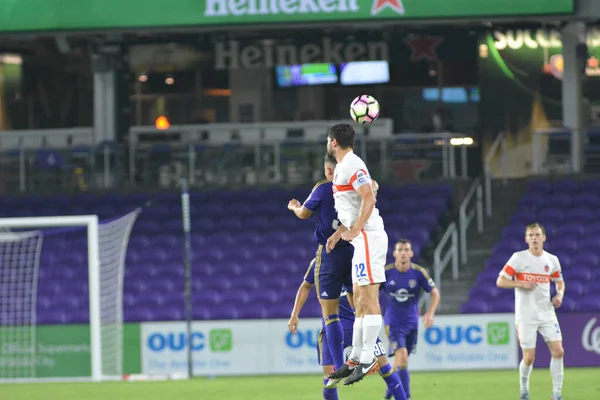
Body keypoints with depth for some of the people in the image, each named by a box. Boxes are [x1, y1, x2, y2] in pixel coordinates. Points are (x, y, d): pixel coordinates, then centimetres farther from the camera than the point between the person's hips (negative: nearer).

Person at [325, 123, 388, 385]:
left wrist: (353, 231, -21)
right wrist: (339, 233, 23)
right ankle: (355, 360, 14)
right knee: (360, 301, 11)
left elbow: (368, 199, -22)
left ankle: (367, 361, -13)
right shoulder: (343, 166, 19)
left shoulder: (351, 165, -12)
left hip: (368, 237, -11)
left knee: (368, 297, -11)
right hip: (362, 239, 11)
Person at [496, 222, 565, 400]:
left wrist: (560, 294, 0)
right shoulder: (518, 258, -5)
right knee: (529, 358, -4)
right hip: (526, 316, -3)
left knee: (558, 352, -8)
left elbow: (560, 281, 21)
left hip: (547, 313, 3)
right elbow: (500, 281, -6)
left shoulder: (552, 260, 6)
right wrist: (522, 284, -19)